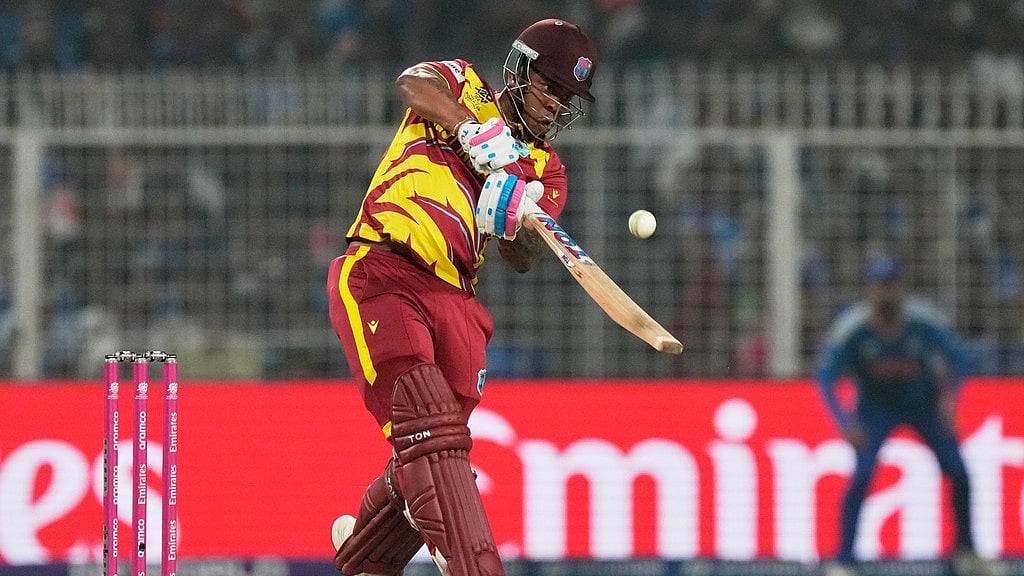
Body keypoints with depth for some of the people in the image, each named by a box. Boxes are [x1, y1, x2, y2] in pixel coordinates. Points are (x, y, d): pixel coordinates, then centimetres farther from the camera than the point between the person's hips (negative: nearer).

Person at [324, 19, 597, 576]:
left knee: (434, 452, 5)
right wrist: (474, 131, -22)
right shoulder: (460, 88, 14)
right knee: (428, 424, -22)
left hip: (450, 299, 6)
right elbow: (413, 83, -11)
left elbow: (524, 260, 5)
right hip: (376, 274, -5)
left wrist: (518, 222, -17)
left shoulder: (546, 170, 20)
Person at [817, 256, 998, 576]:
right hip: (876, 405, -1)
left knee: (957, 471, -5)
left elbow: (959, 361, -12)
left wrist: (949, 400, -28)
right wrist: (845, 424, -31)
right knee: (861, 474, -19)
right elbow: (826, 378, -20)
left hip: (925, 402, 1)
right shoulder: (851, 328, -26)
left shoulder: (926, 321, -24)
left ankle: (965, 550, 17)